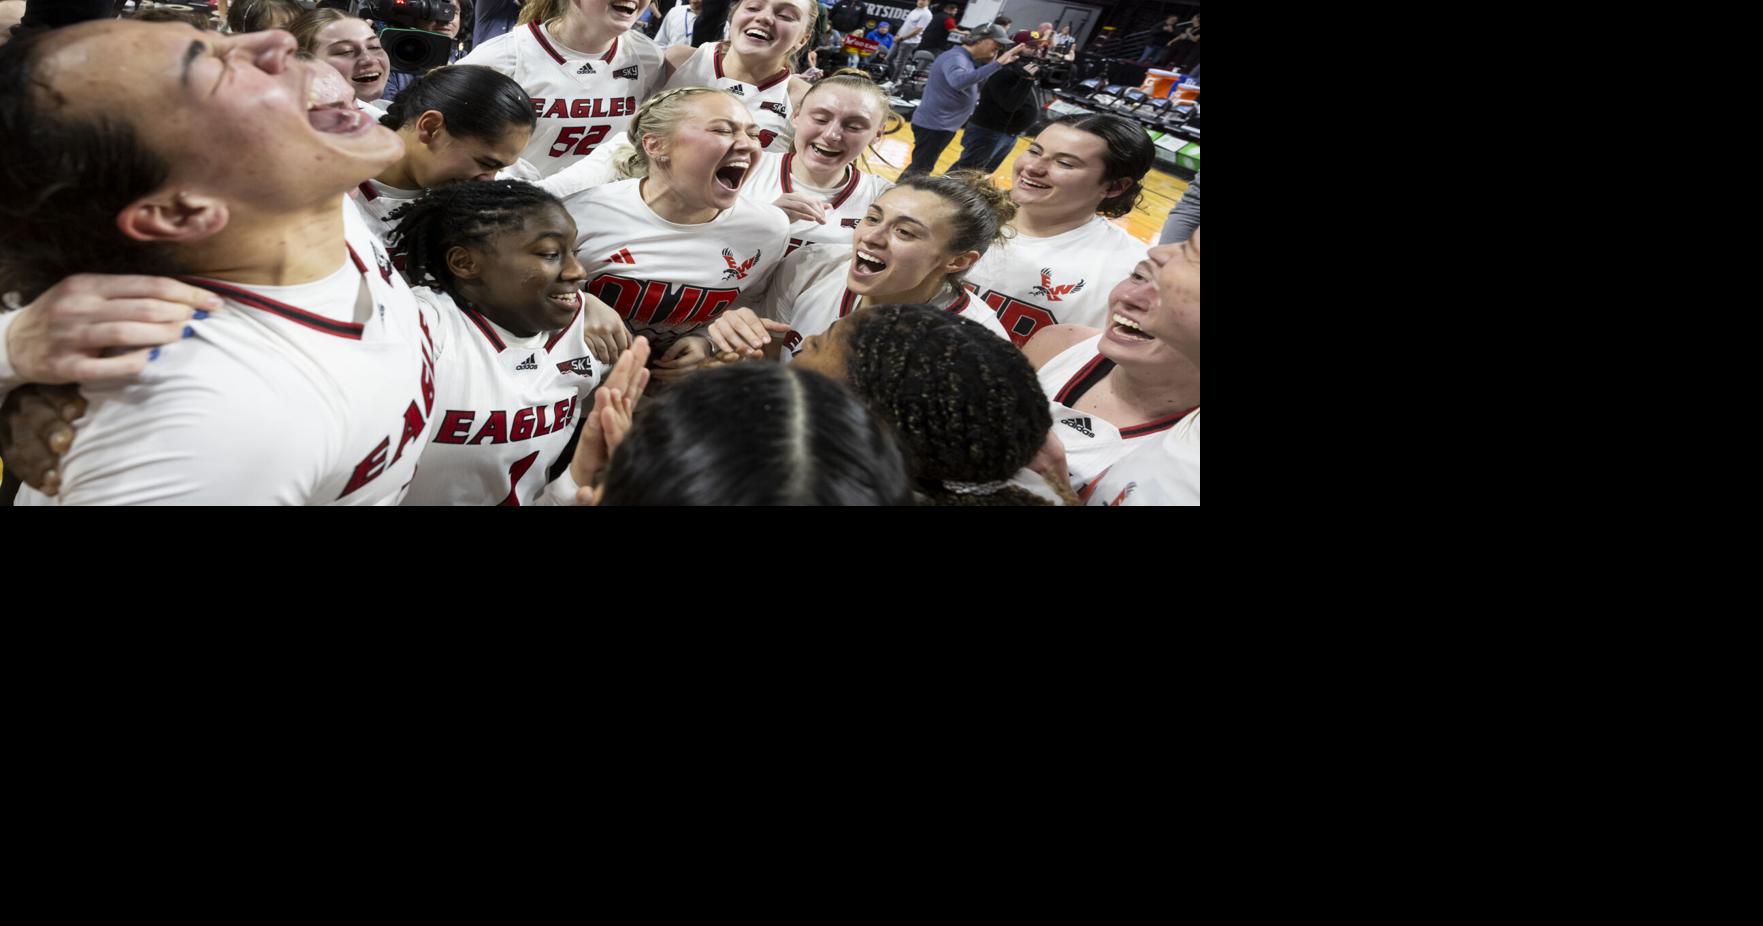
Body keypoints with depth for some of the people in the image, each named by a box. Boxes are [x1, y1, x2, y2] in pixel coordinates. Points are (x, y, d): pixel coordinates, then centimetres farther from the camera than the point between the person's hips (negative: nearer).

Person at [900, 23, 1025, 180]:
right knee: (919, 170, -5)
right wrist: (997, 63, -44)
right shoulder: (956, 57, -20)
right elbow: (958, 81, -41)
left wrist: (991, 61, 4)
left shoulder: (970, 60, 12)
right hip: (933, 125, -10)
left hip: (944, 125, 10)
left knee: (921, 168, 19)